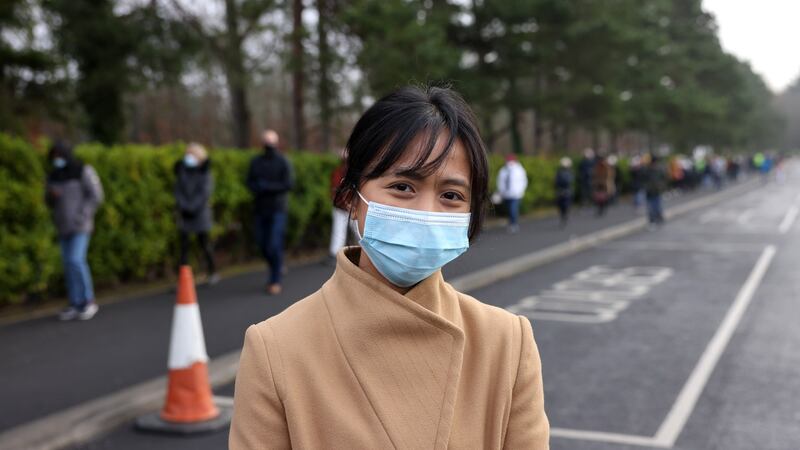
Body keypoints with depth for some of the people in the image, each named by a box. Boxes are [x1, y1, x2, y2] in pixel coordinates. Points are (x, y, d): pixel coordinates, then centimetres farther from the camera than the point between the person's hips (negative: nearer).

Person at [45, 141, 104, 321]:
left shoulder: (84, 171, -8)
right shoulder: (54, 175, 10)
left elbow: (96, 195, -11)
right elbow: (50, 201, 15)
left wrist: (82, 216, -18)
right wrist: (51, 195, -10)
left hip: (80, 225, -6)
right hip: (63, 225, 6)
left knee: (76, 260, -16)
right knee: (69, 264, 4)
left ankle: (89, 301, -3)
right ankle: (76, 305, 8)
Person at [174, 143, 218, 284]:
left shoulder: (205, 173, -2)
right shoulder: (181, 172, 9)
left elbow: (205, 193, -10)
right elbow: (178, 191, 6)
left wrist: (193, 208, -15)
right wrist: (183, 207, -8)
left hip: (200, 213, -3)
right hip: (184, 214, 3)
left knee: (204, 244, 3)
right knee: (184, 245, -3)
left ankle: (212, 272, 21)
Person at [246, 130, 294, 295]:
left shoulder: (283, 162, -4)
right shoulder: (256, 162, 9)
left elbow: (288, 184, -11)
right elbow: (250, 182, 8)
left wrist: (267, 186, -16)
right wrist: (257, 189, -14)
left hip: (278, 209, -5)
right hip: (261, 208, 5)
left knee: (274, 244, -11)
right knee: (262, 243, 8)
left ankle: (275, 281, -4)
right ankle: (278, 267, 34)